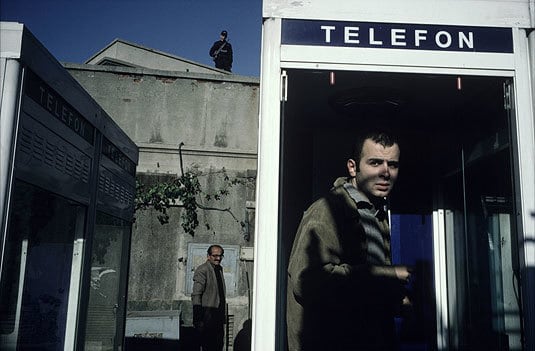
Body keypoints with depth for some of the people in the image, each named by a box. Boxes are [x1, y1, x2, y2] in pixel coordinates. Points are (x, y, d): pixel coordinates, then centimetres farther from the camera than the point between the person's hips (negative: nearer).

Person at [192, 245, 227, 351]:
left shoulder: (219, 268, 14)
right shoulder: (202, 270, -12)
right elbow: (196, 295, -16)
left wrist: (222, 314, 16)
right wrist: (198, 319, -19)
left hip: (219, 313, 8)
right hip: (207, 313, -8)